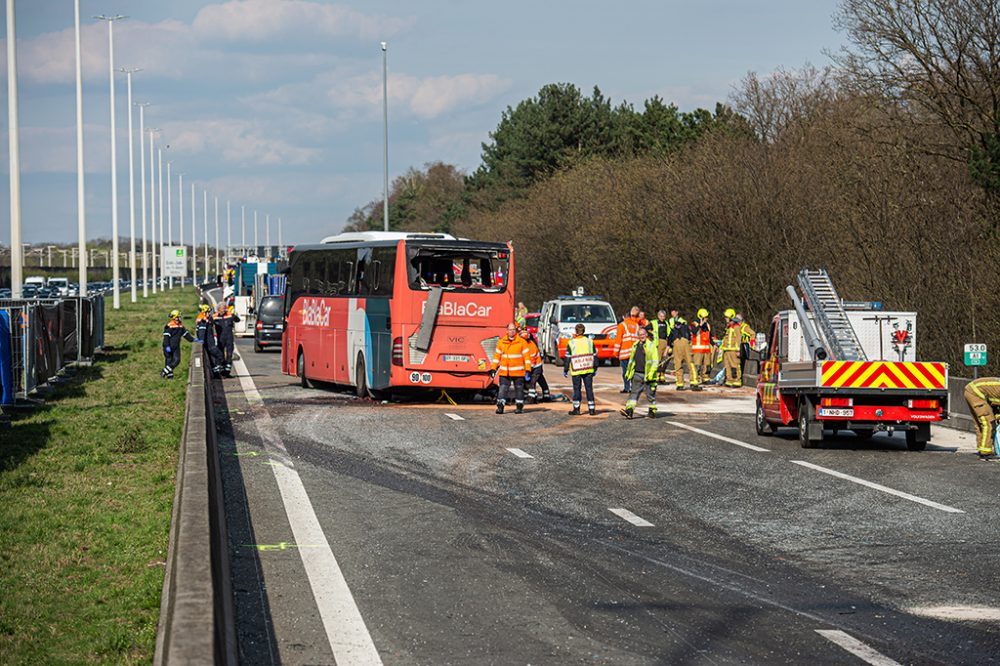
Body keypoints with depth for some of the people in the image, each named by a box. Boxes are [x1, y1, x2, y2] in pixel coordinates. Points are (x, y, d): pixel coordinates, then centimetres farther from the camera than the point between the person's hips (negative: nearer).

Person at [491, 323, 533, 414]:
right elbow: (497, 356, 11)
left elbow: (527, 356, -2)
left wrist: (528, 370, -7)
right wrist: (493, 368, 7)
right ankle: (500, 406, -5)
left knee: (519, 388, 6)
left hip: (518, 372, -1)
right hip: (504, 372, 2)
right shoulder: (501, 342, 5)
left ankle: (519, 406, 16)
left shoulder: (522, 342, -2)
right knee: (503, 388, -5)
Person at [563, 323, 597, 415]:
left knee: (577, 389, 5)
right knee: (589, 389, 7)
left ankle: (576, 409, 5)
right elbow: (595, 356, 8)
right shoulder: (589, 341, 3)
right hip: (588, 370, 2)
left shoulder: (571, 343, -6)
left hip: (576, 371, -2)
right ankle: (591, 408, 6)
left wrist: (565, 370, 6)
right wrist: (595, 369, 17)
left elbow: (567, 358, -3)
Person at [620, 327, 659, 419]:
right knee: (634, 393, -2)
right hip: (637, 374, 5)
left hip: (647, 376, -5)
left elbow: (655, 361, -8)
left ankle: (652, 411, 15)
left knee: (650, 394, 4)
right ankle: (629, 411, -7)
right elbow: (631, 359, 23)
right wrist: (628, 371, 18)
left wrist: (651, 372, -16)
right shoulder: (635, 346, 13)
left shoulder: (651, 346, -5)